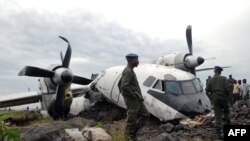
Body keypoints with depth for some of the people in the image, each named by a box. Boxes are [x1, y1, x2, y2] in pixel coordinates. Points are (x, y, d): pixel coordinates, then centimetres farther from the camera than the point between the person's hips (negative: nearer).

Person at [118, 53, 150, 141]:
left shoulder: (129, 71, 15)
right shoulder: (128, 71, -16)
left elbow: (119, 84, 21)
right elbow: (124, 87, -27)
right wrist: (135, 95, -17)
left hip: (137, 100, 10)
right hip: (132, 100, -10)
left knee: (145, 115, 15)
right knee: (132, 120, 1)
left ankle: (133, 131, 22)